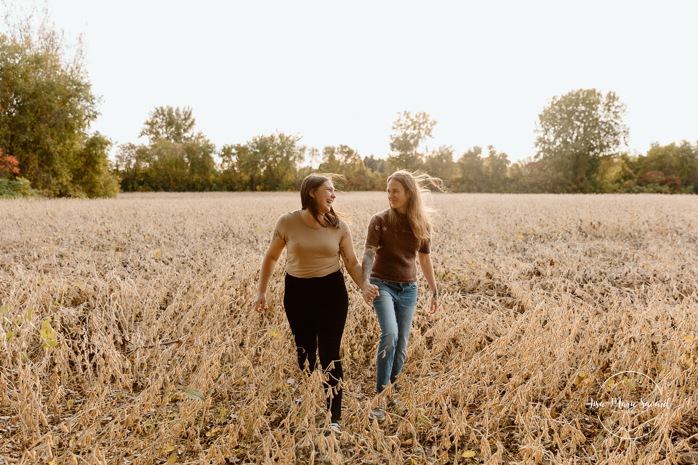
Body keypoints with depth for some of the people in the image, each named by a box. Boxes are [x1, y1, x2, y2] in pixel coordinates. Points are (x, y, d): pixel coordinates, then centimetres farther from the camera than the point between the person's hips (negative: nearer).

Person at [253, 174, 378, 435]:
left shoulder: (339, 226, -6)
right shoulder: (287, 222, -9)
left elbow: (352, 262, 0)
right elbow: (271, 257, 3)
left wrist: (364, 285, -18)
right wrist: (261, 291, 0)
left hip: (331, 291, 0)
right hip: (297, 291, 1)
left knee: (329, 355, -2)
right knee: (304, 353, 15)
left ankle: (334, 418, 11)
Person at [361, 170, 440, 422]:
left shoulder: (422, 224, 1)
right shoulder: (380, 221, -8)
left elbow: (425, 260, 11)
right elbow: (368, 253, -20)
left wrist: (434, 292, 14)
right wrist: (365, 284, -37)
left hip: (408, 289, 4)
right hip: (383, 285, -3)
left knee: (401, 345, 7)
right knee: (390, 334, -25)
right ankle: (380, 398, -14)